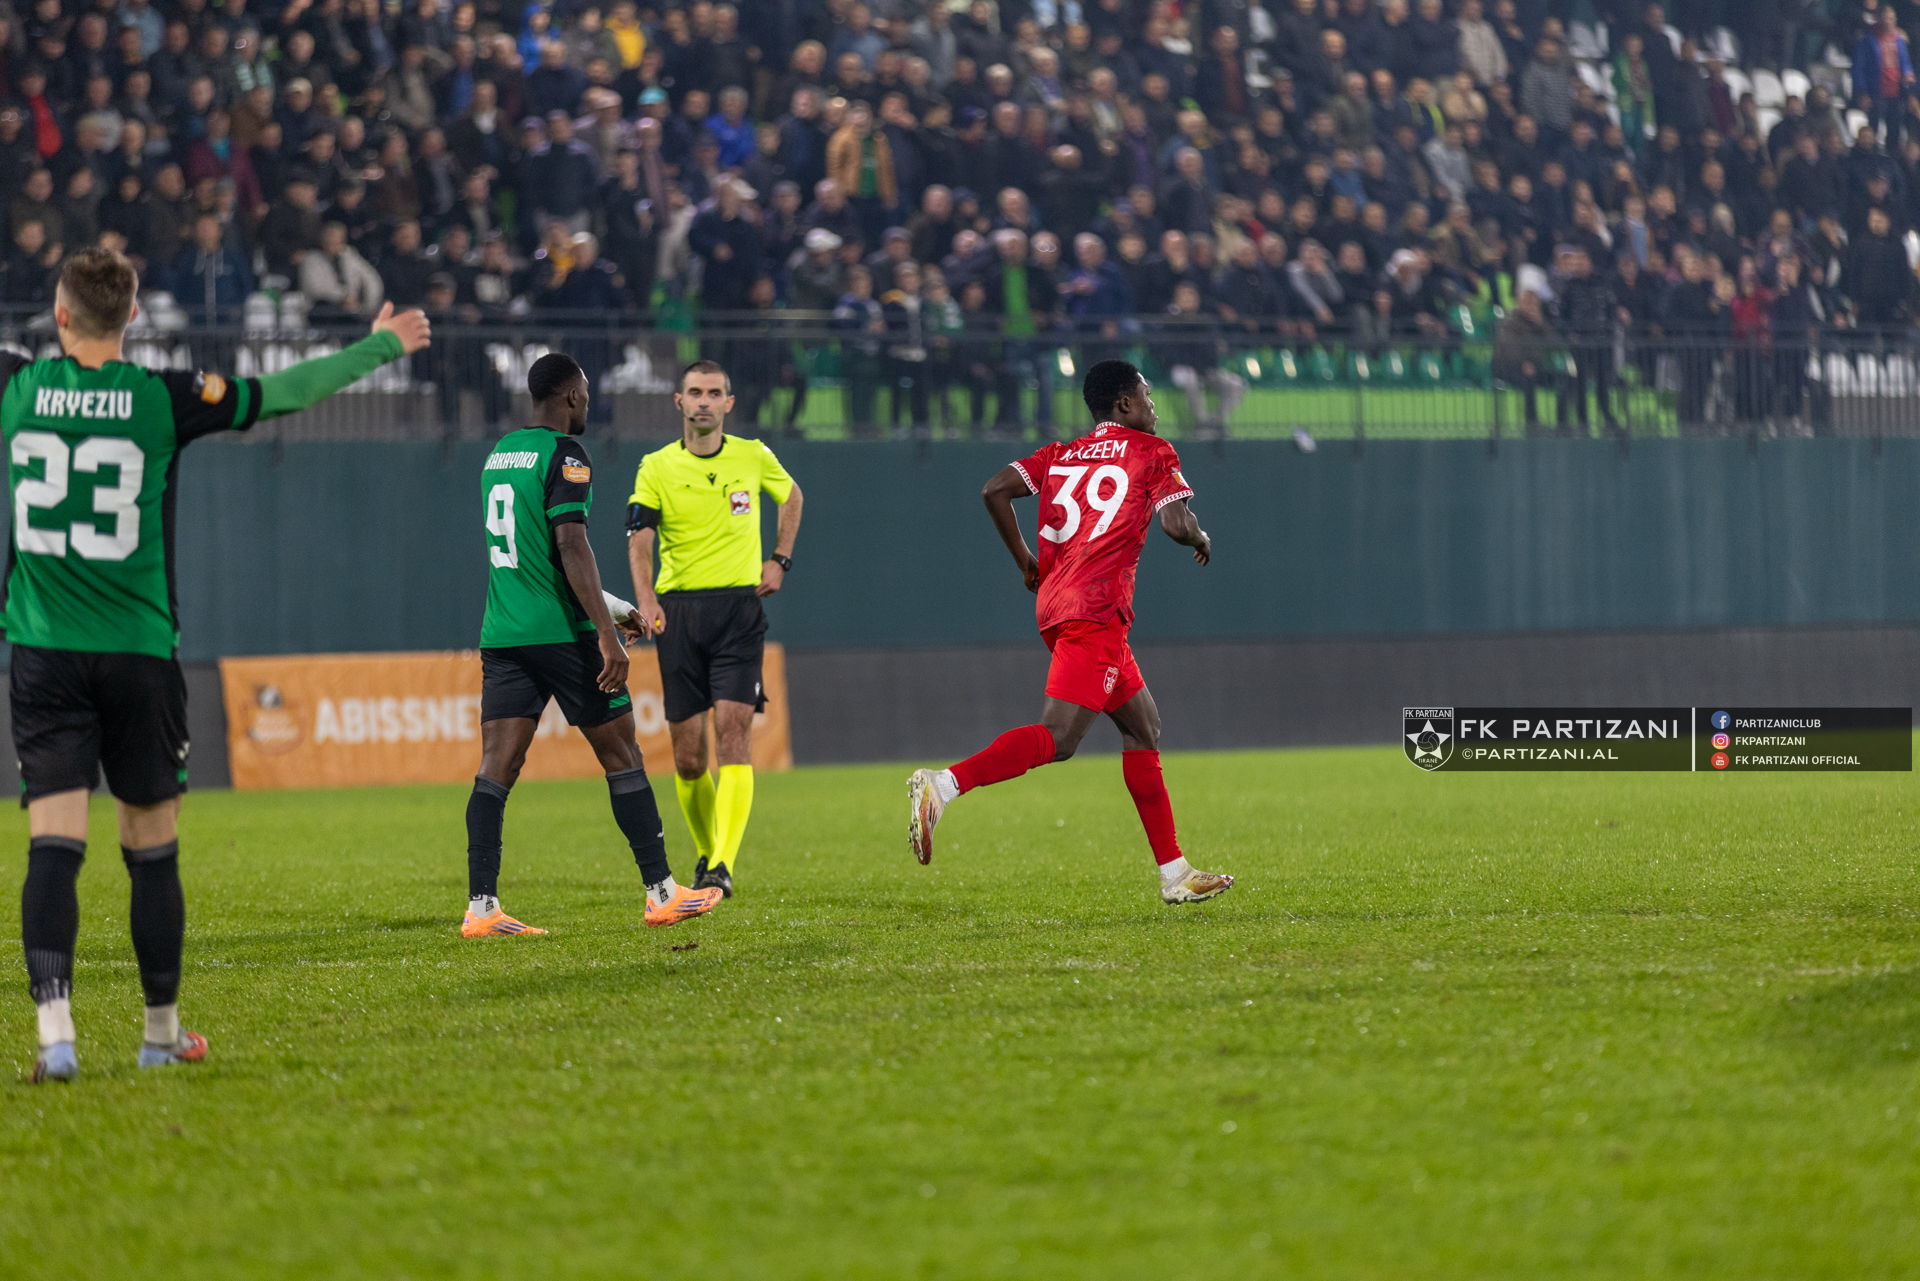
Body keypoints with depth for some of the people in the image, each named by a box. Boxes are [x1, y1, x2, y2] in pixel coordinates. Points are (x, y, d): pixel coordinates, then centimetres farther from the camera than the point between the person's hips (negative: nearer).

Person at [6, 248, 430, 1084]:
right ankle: (161, 1032, 20)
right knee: (152, 851, 10)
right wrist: (380, 346, 19)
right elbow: (284, 393, 5)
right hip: (139, 654, 0)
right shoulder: (163, 398, -4)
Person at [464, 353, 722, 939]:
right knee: (621, 756, 4)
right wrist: (607, 633, -21)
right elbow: (571, 545, -19)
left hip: (501, 636, 7)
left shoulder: (499, 454, 17)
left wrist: (611, 609, 32)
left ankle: (481, 907, -10)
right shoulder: (565, 455, -9)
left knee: (497, 766, -1)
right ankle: (661, 894, 9)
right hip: (562, 632, -7)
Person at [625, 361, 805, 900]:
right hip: (678, 609, 0)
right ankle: (705, 852, 23)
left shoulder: (753, 457, 6)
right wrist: (646, 601, -28)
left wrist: (780, 559, 15)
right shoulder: (657, 467, 1)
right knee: (688, 757, 0)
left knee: (733, 732, -16)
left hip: (739, 607, 0)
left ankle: (723, 866, -23)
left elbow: (791, 496, 27)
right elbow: (639, 539, -11)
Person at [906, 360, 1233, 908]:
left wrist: (1026, 562, 17)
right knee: (1057, 738, -18)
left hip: (1056, 603, 9)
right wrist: (1201, 539, 15)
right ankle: (944, 785, -35)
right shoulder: (1152, 452, 5)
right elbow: (1176, 523, -8)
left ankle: (1174, 873, 16)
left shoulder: (1061, 454, 20)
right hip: (1095, 610, -9)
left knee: (1144, 726, 16)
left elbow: (996, 489, 8)